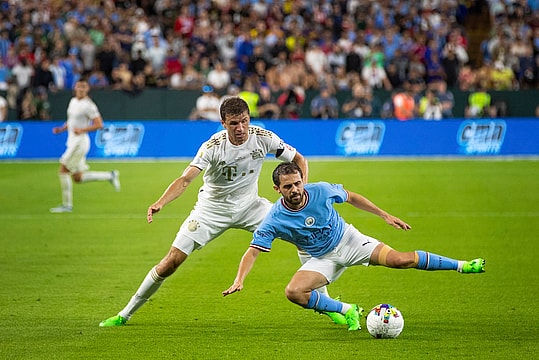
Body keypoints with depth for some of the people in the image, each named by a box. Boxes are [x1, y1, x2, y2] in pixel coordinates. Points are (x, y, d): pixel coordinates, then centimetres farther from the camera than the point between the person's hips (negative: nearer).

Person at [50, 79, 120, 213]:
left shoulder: (88, 105, -13)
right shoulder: (73, 101, 13)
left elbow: (99, 124, -15)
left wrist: (82, 130, -24)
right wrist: (61, 129, 10)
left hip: (80, 141, -9)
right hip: (72, 141, 9)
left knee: (63, 171, -11)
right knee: (77, 177, 12)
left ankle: (67, 205, -4)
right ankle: (110, 176, 23)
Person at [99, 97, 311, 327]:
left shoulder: (263, 138, -17)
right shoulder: (213, 146, -26)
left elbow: (299, 160, -3)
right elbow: (186, 179, -35)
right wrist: (160, 203, -52)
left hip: (248, 205, 3)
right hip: (212, 208, -3)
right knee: (172, 261, -9)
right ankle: (125, 315, 6)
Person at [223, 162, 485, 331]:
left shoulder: (321, 191, -20)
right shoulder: (275, 220, -23)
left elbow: (351, 197, 0)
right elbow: (253, 251, -22)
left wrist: (384, 215, 2)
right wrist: (239, 281, -39)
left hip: (348, 240, -1)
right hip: (323, 259, 1)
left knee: (399, 260, -18)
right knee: (294, 292, -25)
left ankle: (461, 266, -6)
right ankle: (346, 311, -8)